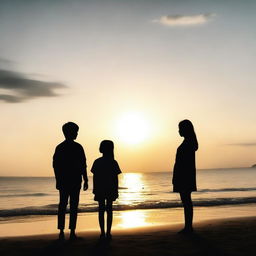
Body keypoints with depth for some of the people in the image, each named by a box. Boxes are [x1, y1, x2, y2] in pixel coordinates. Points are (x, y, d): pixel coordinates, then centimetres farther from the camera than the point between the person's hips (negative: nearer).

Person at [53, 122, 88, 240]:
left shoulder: (59, 147, 7)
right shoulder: (78, 147, -7)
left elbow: (55, 165, 7)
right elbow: (83, 165, -10)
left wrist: (58, 180, 14)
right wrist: (85, 180, -4)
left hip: (62, 181, 4)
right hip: (75, 181, -4)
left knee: (62, 205, 8)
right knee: (73, 206, 0)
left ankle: (61, 232, 7)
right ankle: (72, 232, -2)